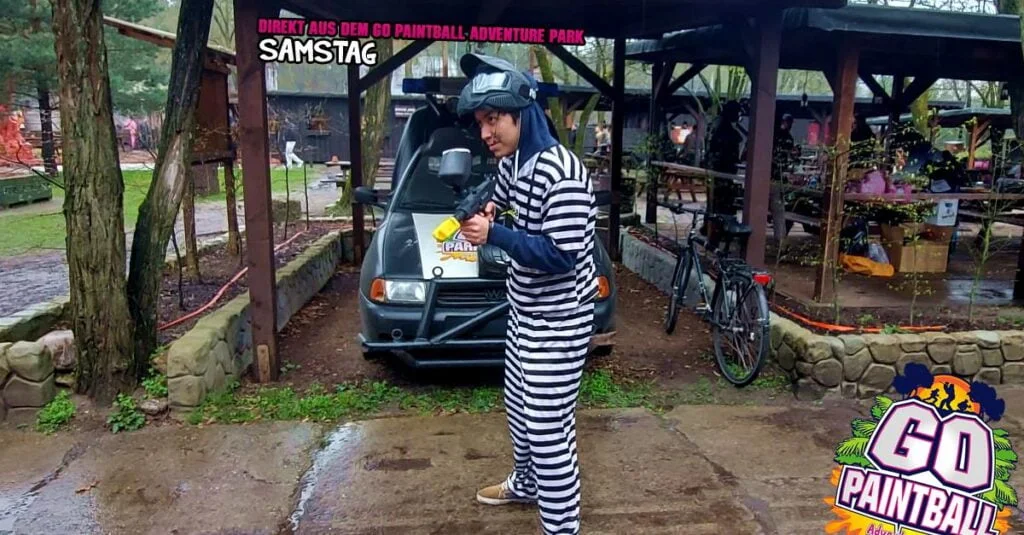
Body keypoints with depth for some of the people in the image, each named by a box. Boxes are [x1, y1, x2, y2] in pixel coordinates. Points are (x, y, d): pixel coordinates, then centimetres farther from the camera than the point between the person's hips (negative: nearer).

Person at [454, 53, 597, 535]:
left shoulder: (561, 173, -26)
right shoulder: (512, 161, 2)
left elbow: (561, 255, -28)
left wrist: (493, 235, -26)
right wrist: (489, 212, -1)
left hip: (558, 323, -10)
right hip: (524, 313, 10)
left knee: (548, 428, -2)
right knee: (519, 407, 25)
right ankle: (525, 483, 48)